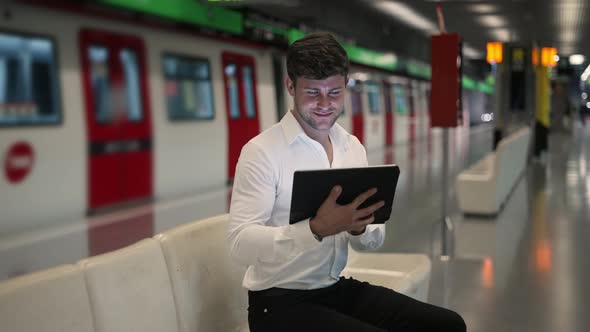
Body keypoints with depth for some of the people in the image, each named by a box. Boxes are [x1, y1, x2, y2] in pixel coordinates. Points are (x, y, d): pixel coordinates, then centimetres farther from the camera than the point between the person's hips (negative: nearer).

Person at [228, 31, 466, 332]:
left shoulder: (353, 148, 7)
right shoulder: (261, 151, -13)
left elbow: (374, 240, 7)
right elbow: (241, 244, -23)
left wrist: (357, 226, -17)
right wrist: (317, 228, -36)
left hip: (339, 288, 7)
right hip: (281, 301, -6)